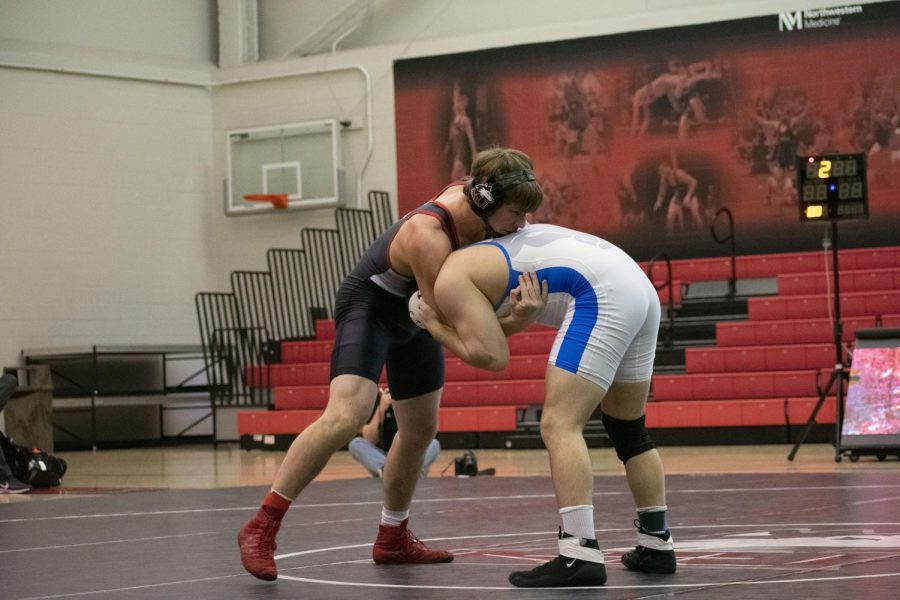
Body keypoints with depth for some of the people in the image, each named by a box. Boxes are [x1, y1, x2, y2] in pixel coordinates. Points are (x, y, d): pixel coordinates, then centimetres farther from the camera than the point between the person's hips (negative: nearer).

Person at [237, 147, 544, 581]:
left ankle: (392, 538, 32)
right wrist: (516, 321, -46)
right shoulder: (427, 236, -38)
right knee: (346, 417, -27)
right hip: (370, 307, -9)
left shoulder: (471, 195, -16)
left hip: (415, 312, 9)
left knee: (421, 430, 14)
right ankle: (261, 528, -21)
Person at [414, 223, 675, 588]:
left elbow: (492, 355, -6)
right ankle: (657, 545, 26)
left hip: (601, 295, -9)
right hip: (638, 285, 9)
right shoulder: (484, 252, 28)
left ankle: (581, 556, -20)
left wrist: (435, 327, 9)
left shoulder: (449, 280, 0)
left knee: (559, 426, -10)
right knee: (628, 431, 19)